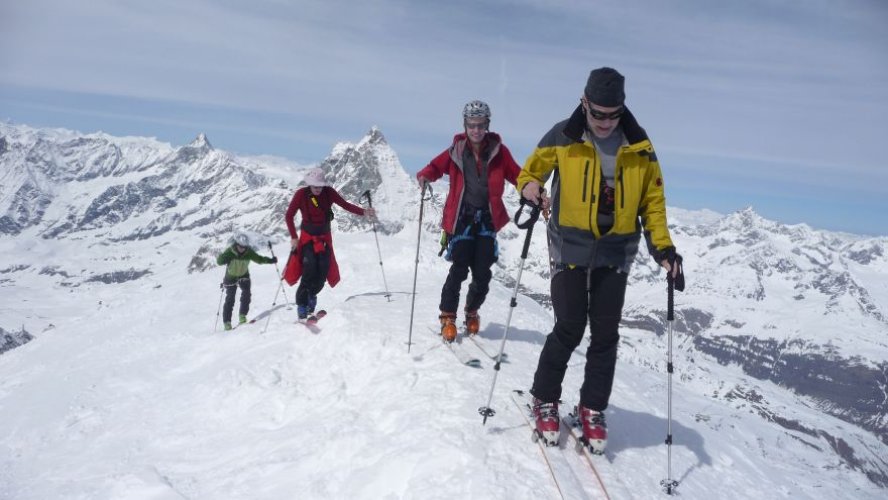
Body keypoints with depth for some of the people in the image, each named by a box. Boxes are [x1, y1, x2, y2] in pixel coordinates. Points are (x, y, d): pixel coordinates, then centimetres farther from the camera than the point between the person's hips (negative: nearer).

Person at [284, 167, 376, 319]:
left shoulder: (328, 192, -9)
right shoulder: (301, 194, -14)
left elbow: (345, 205, -9)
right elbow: (289, 216, -7)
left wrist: (363, 212, -23)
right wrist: (293, 237, -12)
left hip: (325, 236, 3)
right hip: (308, 236, -3)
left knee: (324, 270, -6)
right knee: (310, 268, -18)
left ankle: (311, 295, 20)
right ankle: (302, 304, -8)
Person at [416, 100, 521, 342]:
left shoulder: (498, 150, 4)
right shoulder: (457, 150, 2)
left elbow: (517, 174, 3)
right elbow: (436, 166, 5)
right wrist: (424, 176, -17)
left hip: (487, 218, 2)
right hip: (462, 217, -2)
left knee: (483, 273, 2)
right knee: (459, 269, -11)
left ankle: (472, 312, 27)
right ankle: (448, 317, 6)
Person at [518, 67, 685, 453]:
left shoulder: (639, 147, 0)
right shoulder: (563, 138, -5)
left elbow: (653, 201, 6)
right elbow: (530, 171, 7)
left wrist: (662, 247, -4)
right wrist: (531, 188, -17)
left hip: (615, 253, 2)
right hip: (570, 248, -2)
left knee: (606, 334, 4)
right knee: (569, 329, -6)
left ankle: (593, 408, 20)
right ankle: (544, 400, 15)